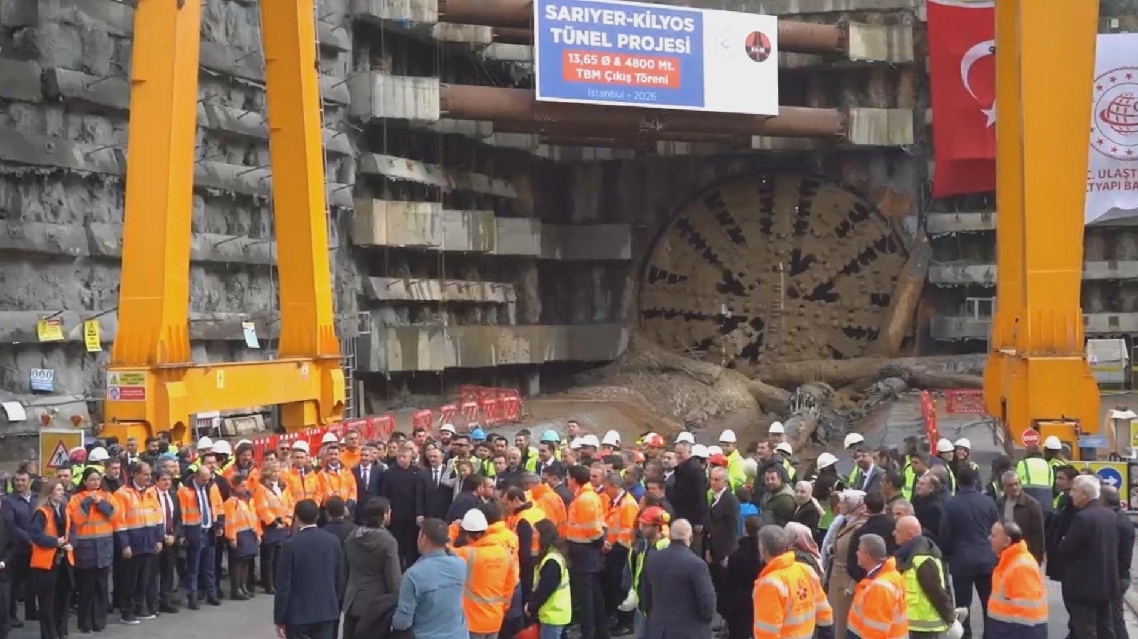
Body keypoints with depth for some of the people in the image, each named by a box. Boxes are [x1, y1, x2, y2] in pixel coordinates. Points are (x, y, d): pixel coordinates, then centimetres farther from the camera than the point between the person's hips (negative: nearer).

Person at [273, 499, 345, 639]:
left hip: (297, 614, -4)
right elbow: (339, 579, 6)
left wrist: (279, 619, -4)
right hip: (326, 612, 4)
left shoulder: (291, 545, -13)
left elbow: (283, 585, -11)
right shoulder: (333, 541, 0)